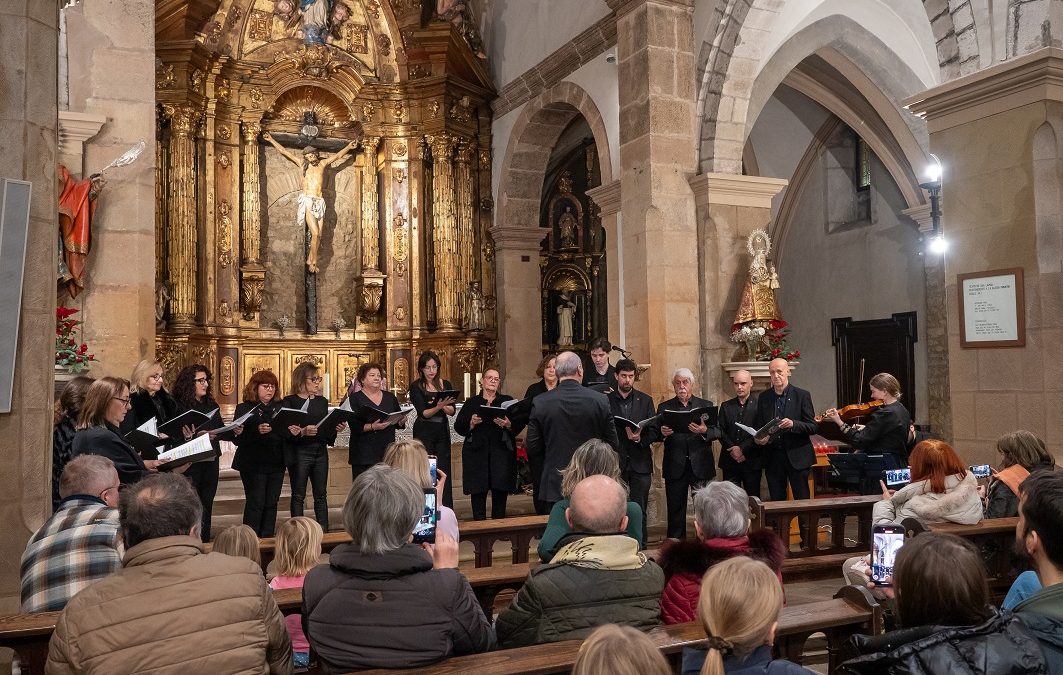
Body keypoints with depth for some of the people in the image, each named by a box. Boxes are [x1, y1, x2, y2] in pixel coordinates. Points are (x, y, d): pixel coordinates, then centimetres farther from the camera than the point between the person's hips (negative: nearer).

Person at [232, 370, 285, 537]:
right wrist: (257, 431, -26)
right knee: (255, 503, -6)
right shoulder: (244, 408, -1)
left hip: (276, 463, 5)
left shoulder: (280, 407, 13)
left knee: (272, 503, 6)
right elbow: (238, 438, -10)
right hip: (253, 464, -4)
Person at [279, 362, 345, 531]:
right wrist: (303, 432, -26)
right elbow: (284, 431, -12)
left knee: (321, 495, 7)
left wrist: (336, 428, -2)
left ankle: (324, 531, 12)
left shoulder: (322, 401, 14)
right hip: (299, 453, -5)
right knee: (298, 496, 1)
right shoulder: (289, 401, -4)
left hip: (320, 452, 5)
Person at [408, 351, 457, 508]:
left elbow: (452, 411, 1)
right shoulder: (416, 386, -4)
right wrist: (438, 407, -28)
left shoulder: (446, 384, 7)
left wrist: (443, 405, -18)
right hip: (424, 432, -3)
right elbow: (423, 413, -13)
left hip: (443, 432, 3)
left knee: (444, 471, 2)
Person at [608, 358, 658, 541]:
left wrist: (640, 438, -15)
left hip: (640, 462, 1)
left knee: (640, 510, 3)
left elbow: (654, 431, 3)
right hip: (615, 462, -1)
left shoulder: (645, 400, 9)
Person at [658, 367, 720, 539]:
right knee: (675, 511, 5)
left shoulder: (706, 405, 9)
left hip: (701, 466, 0)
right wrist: (663, 433, -21)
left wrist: (704, 431, -23)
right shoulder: (664, 407, 9)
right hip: (675, 467, 0)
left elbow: (717, 432, -2)